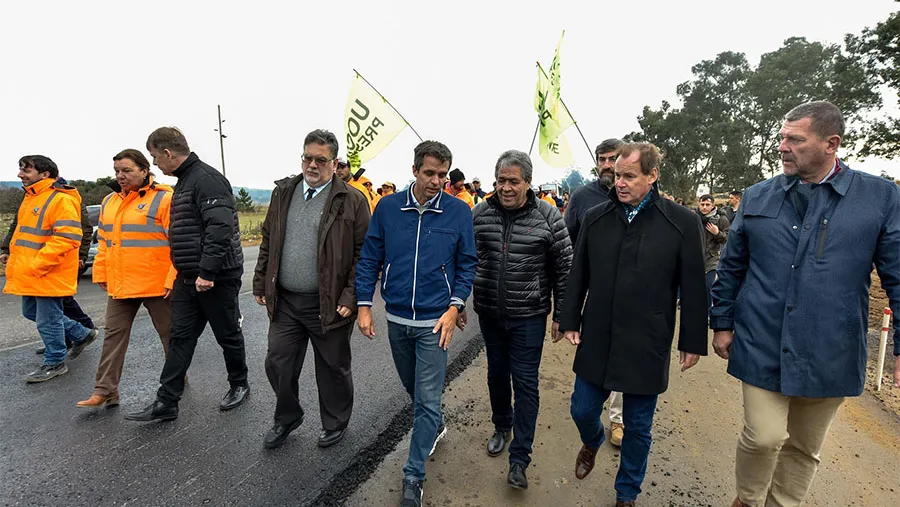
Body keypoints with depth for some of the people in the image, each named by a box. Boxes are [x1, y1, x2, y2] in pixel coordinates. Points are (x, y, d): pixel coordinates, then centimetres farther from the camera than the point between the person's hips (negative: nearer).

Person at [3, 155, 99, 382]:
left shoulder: (61, 200, -18)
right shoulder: (30, 198, 13)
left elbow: (67, 238, -25)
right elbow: (24, 234, 24)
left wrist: (35, 265, -24)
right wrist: (15, 262, 14)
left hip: (50, 275, -10)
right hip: (29, 275, 10)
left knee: (47, 319, 1)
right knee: (32, 313, 20)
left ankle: (54, 363, 18)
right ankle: (82, 334, 32)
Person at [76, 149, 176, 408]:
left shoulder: (163, 199, -11)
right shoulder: (109, 202, 12)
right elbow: (104, 241, 19)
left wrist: (173, 279, -18)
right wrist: (100, 274, 13)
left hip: (156, 285, -6)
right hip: (120, 286, 7)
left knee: (169, 334, 9)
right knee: (114, 336, 9)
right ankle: (105, 391, 18)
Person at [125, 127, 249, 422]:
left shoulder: (207, 180, -17)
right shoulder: (185, 181, 16)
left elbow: (220, 227, -27)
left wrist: (207, 271, -28)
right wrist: (185, 273, 21)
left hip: (216, 278, -10)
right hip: (188, 278, 10)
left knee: (228, 335, 8)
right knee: (180, 338, 10)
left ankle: (239, 385, 28)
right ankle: (166, 403, 18)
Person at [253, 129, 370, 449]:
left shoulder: (351, 200, -8)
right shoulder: (283, 193, 8)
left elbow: (364, 253, -10)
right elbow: (268, 242, 14)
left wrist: (351, 297, -16)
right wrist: (261, 284, 11)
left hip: (329, 304, -4)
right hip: (284, 301, 5)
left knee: (333, 369, 12)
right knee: (278, 364, 15)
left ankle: (335, 424, 36)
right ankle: (287, 418, 41)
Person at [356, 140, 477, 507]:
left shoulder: (459, 212, -8)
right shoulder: (387, 208, -4)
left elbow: (467, 264, -2)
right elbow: (369, 259, 2)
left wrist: (454, 308, -11)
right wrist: (364, 306, -3)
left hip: (434, 321, -3)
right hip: (396, 319, 3)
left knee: (428, 399, 2)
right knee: (413, 387, 22)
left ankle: (414, 475, 20)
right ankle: (435, 426, 51)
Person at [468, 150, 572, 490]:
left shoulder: (548, 217, -10)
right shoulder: (479, 215, -3)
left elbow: (564, 269, -5)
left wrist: (560, 315, -4)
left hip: (529, 315, -3)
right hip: (489, 312, 3)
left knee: (525, 382, 3)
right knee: (497, 373, 19)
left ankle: (519, 458, 17)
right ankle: (502, 427, 45)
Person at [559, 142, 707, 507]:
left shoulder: (682, 222, -6)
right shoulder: (595, 218, 1)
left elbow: (693, 289, -2)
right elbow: (578, 275, 6)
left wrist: (692, 341, 0)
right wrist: (570, 321, 6)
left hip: (647, 347, -2)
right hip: (597, 341, 2)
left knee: (638, 428, 13)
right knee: (582, 411, 14)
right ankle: (592, 443, 50)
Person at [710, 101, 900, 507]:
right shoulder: (757, 197, 2)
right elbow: (731, 267, 7)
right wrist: (722, 323, 7)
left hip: (830, 354, 1)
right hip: (762, 347, 0)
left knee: (804, 447, 16)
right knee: (763, 438, -2)